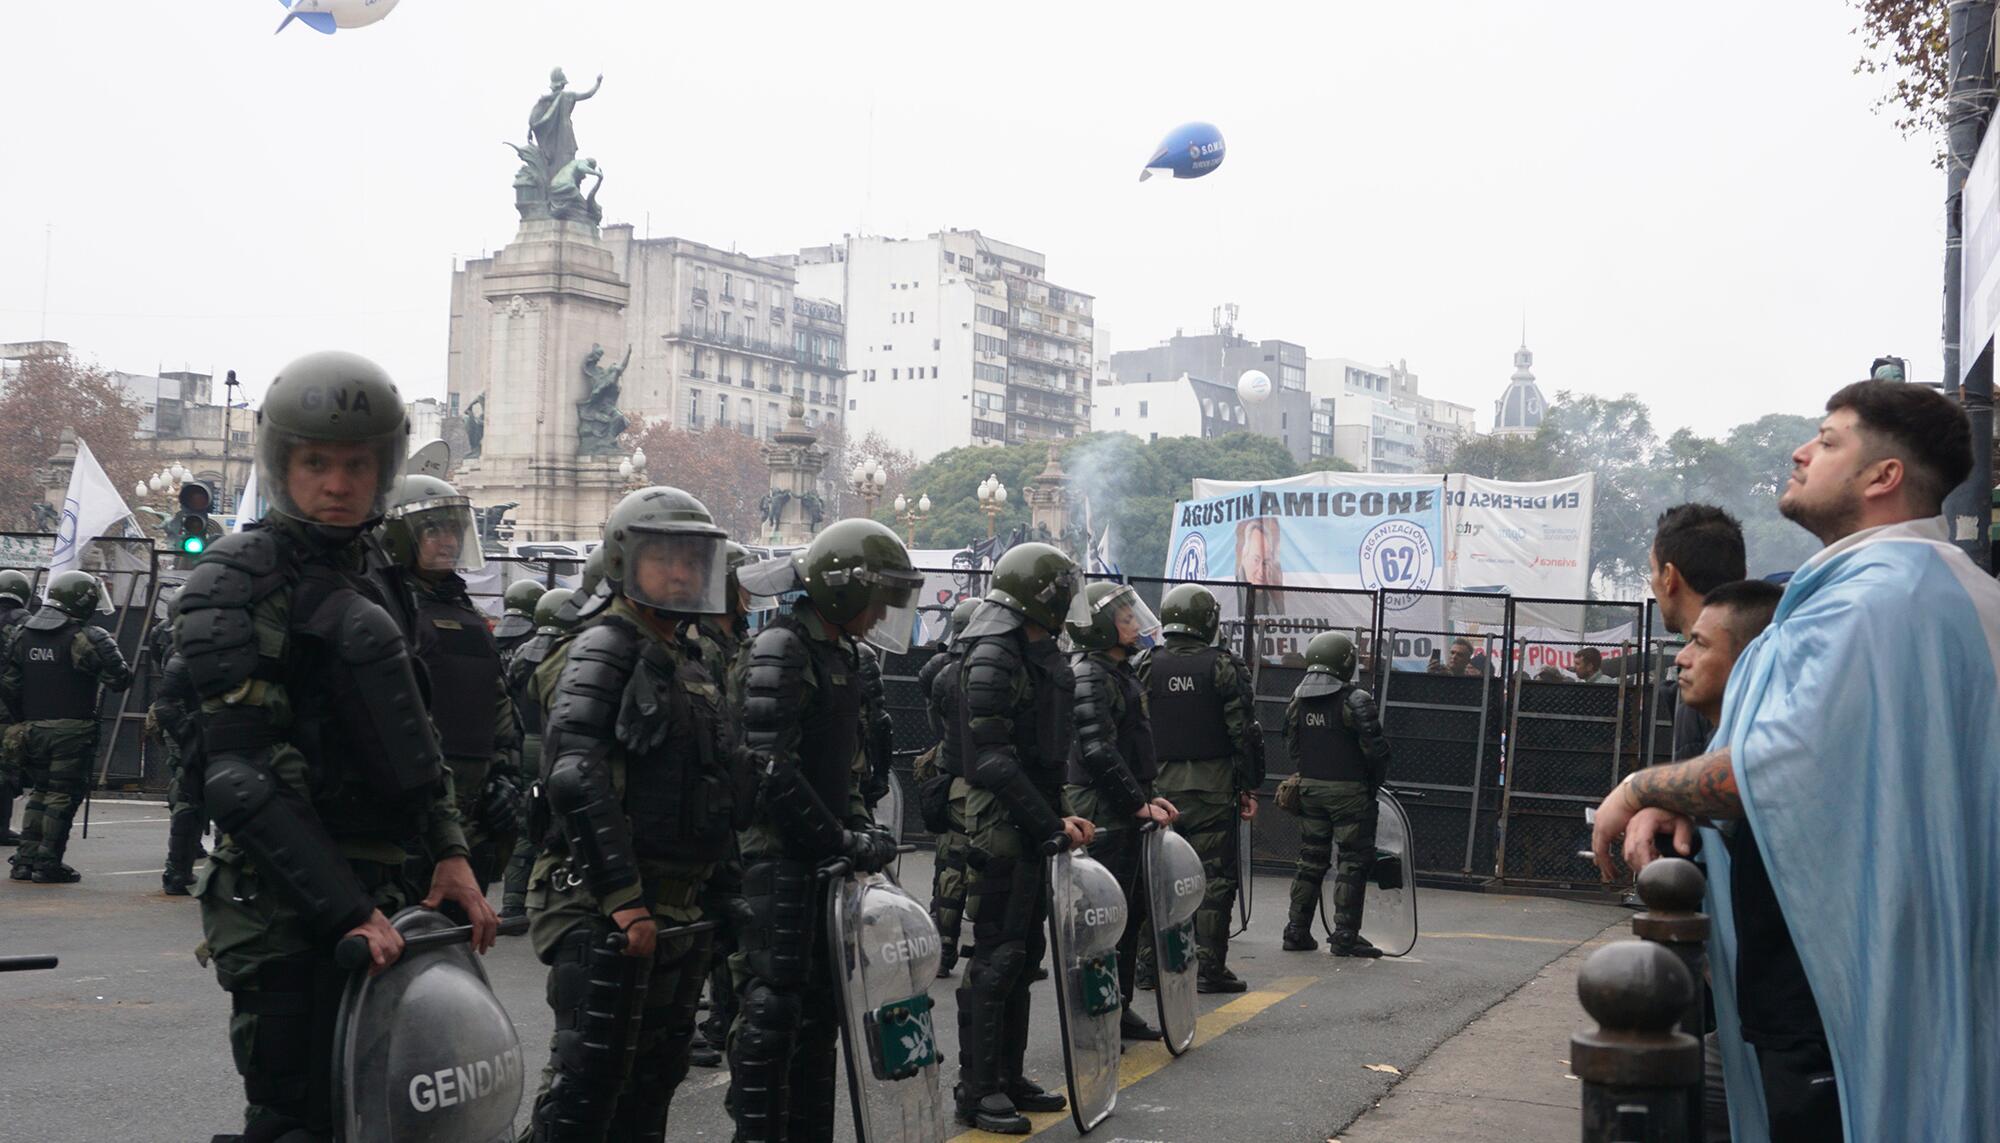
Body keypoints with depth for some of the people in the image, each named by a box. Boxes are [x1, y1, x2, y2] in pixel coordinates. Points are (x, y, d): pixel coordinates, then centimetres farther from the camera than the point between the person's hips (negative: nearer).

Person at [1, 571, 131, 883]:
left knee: (39, 793, 18)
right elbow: (120, 679, -15)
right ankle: (48, 864, 1)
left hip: (33, 728, 6)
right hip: (71, 729, -6)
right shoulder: (89, 638, -12)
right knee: (63, 796, 1)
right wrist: (109, 651, 5)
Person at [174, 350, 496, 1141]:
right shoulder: (235, 582, -10)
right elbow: (237, 776, -19)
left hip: (376, 889, 8)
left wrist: (450, 853, 4)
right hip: (287, 910, -8)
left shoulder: (366, 583, 16)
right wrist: (345, 911, -24)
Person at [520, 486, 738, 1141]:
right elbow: (575, 777, -22)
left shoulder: (690, 660, 18)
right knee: (588, 1080, -8)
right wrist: (623, 896, -25)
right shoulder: (603, 650, -10)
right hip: (604, 908, -9)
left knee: (654, 1078, 15)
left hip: (676, 909, 9)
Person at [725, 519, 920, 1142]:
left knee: (820, 1003, 13)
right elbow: (772, 771, -21)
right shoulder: (781, 650, -14)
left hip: (821, 857, 10)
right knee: (773, 1003, -7)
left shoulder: (839, 653, 17)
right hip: (778, 855, -10)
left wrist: (862, 829, 9)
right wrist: (843, 840, -17)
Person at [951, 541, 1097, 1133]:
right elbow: (993, 759, -21)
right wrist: (1050, 824, -20)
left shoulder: (1044, 657, 16)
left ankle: (1010, 1077, 24)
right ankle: (976, 1091, 1)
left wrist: (1064, 815, 12)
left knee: (1025, 953, 14)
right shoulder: (992, 660, -15)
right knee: (997, 957, -6)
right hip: (1001, 825, -10)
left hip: (1035, 825, 10)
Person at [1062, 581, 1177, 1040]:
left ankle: (1118, 1010, 24)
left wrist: (1146, 796, 15)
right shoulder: (1088, 676, -15)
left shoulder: (1119, 672, 19)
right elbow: (1099, 752, -24)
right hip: (1102, 815, -11)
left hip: (1123, 814, 11)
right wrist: (1138, 802, -19)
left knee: (1130, 912, 15)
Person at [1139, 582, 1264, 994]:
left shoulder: (1147, 666, 4)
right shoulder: (1223, 667, -5)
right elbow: (1244, 732, -5)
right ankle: (1210, 967, 1)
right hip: (1211, 790, -3)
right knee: (1214, 877, 2)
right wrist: (1249, 788, 2)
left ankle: (1147, 962, 11)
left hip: (1158, 787, 3)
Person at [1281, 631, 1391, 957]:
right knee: (1353, 862, 2)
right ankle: (1345, 936, 2)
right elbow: (1375, 749, -15)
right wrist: (1375, 783, 1)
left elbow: (1291, 747, 11)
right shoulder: (1355, 701, -15)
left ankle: (1297, 931, 16)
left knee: (1310, 860, 14)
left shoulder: (1297, 700, 5)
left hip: (1309, 788, 6)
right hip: (1349, 791, -6)